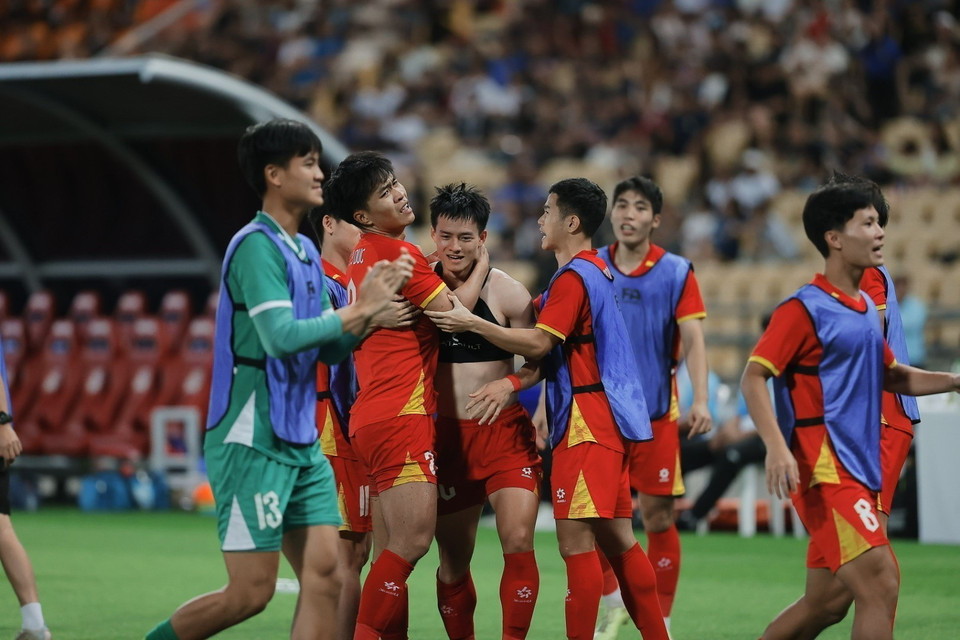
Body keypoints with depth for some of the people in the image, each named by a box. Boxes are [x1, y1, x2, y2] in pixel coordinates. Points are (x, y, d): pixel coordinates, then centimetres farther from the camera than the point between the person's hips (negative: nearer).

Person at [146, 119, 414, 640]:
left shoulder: (306, 252, 15)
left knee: (323, 574, 0)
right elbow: (281, 336, -23)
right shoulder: (256, 246, -13)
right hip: (252, 442, -9)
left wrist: (369, 306, 2)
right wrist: (357, 310, -16)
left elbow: (330, 348, 17)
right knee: (251, 592, -6)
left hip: (301, 442, 9)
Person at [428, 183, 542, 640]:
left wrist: (509, 385, -18)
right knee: (453, 561, 8)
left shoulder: (507, 293, -5)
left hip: (505, 431, -2)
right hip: (447, 435, 2)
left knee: (518, 543, -16)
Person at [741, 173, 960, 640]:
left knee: (826, 601, 11)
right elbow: (753, 378, -13)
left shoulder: (866, 306, 16)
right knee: (881, 583, -18)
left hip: (859, 470, 9)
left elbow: (889, 375, 28)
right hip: (824, 468, -9)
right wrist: (777, 447, -26)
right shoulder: (804, 309, -10)